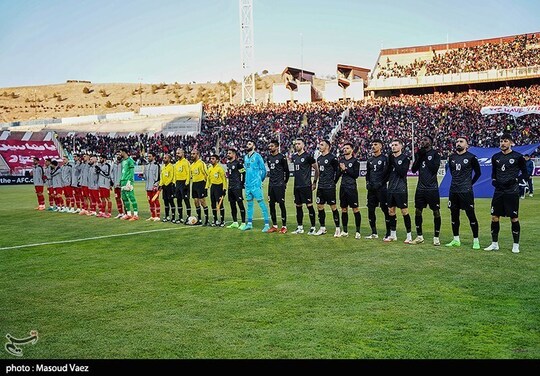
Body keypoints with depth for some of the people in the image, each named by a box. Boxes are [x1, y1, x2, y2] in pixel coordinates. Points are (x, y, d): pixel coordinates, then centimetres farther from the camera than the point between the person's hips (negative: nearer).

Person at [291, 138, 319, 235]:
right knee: (298, 206, 10)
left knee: (309, 205, -5)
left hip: (306, 186, -7)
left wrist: (314, 182, -3)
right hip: (297, 186, 7)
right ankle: (300, 227, 18)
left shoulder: (308, 156, -9)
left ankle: (313, 227, 1)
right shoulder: (294, 157, 12)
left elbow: (316, 169, -4)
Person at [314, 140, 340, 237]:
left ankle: (338, 228, 6)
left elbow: (338, 171, -7)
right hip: (320, 187, 8)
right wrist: (321, 182, 17)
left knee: (333, 207, -2)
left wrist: (332, 182, -2)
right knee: (319, 206, 9)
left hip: (329, 187, -8)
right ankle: (322, 228, 19)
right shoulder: (319, 158, 13)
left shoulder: (332, 158, -11)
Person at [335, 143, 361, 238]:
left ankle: (358, 231, 2)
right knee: (344, 209, 9)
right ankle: (345, 231, 17)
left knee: (355, 209, -3)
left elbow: (356, 175, -12)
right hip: (343, 187, 6)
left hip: (352, 188, -6)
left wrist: (345, 169, -14)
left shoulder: (355, 161, -6)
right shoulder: (341, 160, 11)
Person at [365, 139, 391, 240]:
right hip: (371, 189, 7)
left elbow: (387, 174, -8)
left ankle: (389, 233, 1)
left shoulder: (384, 159, -4)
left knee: (385, 210, -5)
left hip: (381, 188, -7)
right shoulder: (370, 159, 16)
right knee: (370, 210, 7)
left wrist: (380, 184, -15)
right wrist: (367, 182, 6)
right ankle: (374, 233, 16)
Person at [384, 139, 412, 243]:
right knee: (391, 211, 9)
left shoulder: (405, 158, -4)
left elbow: (403, 172, -16)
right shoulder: (391, 158, 13)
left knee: (404, 211, -5)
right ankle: (393, 235, 19)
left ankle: (409, 235, 1)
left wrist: (394, 162, -18)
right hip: (391, 189, 6)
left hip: (401, 190, -6)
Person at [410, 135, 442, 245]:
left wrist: (425, 156, -13)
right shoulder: (420, 153, 11)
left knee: (436, 212, 0)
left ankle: (436, 237, 9)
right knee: (417, 211, 7)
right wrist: (419, 157, -5)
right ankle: (419, 236, 18)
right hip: (420, 188, 5)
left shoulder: (435, 153, -4)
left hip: (432, 188, -5)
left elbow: (434, 169, -16)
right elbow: (413, 169, 6)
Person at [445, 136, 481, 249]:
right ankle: (456, 240, 20)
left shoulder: (471, 157, -6)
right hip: (453, 191, 5)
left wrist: (470, 183, 7)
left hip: (466, 191, -5)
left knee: (471, 215, -3)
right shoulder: (451, 157, 8)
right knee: (454, 215, 10)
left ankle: (476, 240, 4)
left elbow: (478, 173, 4)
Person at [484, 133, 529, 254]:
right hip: (499, 191, 4)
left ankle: (516, 245, 11)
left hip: (512, 192, -4)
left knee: (514, 218, 1)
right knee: (494, 217, 4)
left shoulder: (517, 157, -4)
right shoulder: (496, 157, 9)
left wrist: (515, 179, -15)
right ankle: (494, 244, 15)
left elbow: (525, 174, 0)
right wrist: (493, 180, 3)